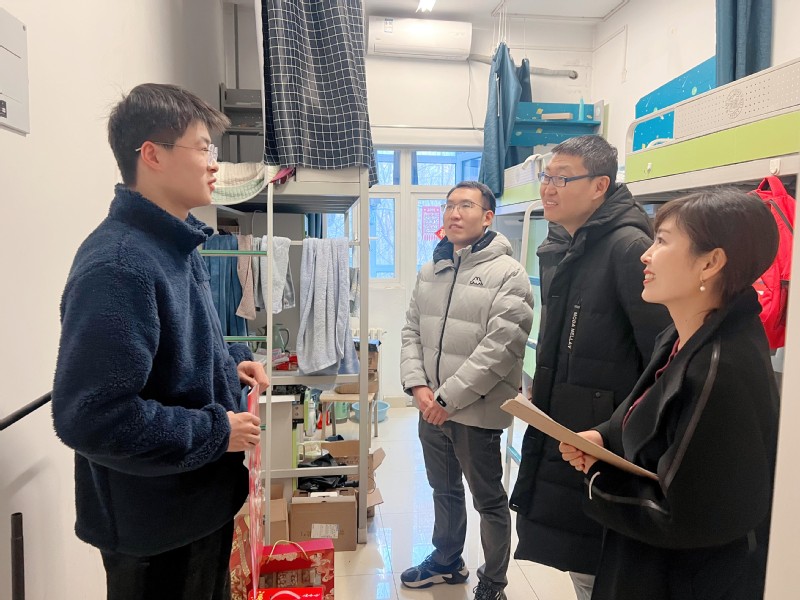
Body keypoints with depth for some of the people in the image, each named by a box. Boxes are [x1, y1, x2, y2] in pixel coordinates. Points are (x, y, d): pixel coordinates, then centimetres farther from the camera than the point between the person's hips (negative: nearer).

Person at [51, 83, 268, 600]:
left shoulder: (177, 245, 6)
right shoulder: (118, 265, -27)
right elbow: (91, 416, -31)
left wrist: (231, 361, 1)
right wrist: (217, 432, -22)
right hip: (155, 527, -9)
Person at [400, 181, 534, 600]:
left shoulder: (508, 274, -13)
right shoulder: (430, 271, 8)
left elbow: (500, 347, -20)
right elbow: (412, 330, 8)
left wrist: (449, 398, -19)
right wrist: (417, 385, -6)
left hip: (477, 412, -6)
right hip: (431, 409, 6)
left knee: (489, 500, 11)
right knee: (444, 491, 24)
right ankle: (447, 562, 46)